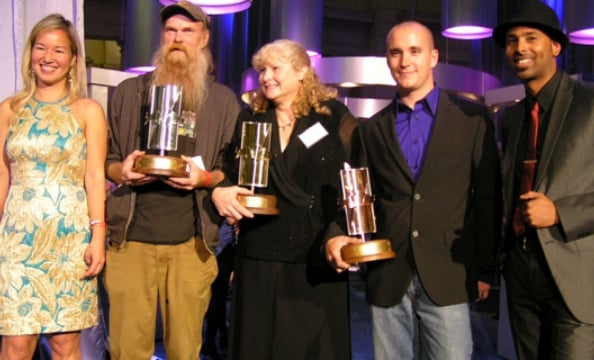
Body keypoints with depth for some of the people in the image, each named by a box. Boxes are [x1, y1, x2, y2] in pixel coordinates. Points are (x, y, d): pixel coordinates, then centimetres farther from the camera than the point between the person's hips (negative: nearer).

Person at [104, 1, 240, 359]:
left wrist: (205, 177, -13)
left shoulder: (223, 100, 8)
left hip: (191, 241, 0)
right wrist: (121, 170, -8)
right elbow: (107, 159, 14)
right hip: (131, 237, 1)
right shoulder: (130, 91, 11)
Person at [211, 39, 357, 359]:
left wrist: (340, 234, -12)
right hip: (259, 254, 3)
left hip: (316, 258, -3)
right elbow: (230, 173, 15)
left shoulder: (334, 117, 0)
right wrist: (220, 191, -7)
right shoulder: (250, 117, 11)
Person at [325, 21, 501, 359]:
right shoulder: (371, 129, 10)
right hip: (387, 278, 3)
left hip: (448, 276, -2)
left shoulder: (472, 118, 2)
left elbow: (488, 197, 2)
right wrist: (339, 237, -8)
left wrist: (486, 269, 1)